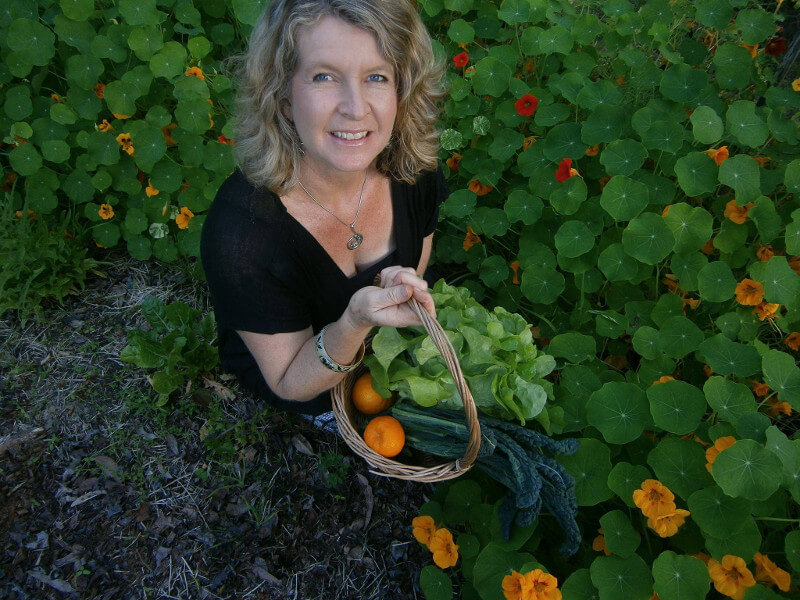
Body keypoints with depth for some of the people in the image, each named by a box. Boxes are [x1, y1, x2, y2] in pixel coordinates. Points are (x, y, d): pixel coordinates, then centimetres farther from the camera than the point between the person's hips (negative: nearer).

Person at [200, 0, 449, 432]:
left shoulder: (412, 168, -24)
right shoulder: (241, 233, -39)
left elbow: (416, 264, -2)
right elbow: (290, 384, -26)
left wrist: (399, 286, -24)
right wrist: (355, 323, -45)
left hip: (384, 345, 5)